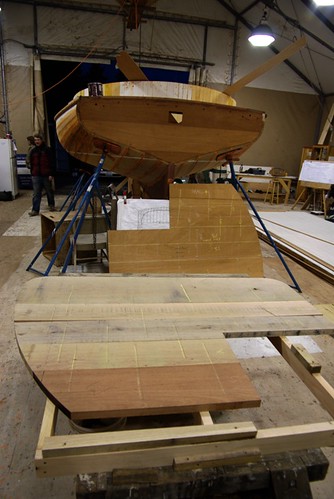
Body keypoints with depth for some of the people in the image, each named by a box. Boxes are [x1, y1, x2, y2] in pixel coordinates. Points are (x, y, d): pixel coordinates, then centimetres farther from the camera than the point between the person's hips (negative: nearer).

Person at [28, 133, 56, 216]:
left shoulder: (47, 149, -2)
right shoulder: (33, 151, 11)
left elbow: (52, 163, -5)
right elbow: (31, 163, 16)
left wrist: (51, 174, -11)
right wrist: (32, 174, 12)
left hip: (46, 175, -3)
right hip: (36, 175, 3)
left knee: (49, 191, 12)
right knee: (36, 194, -2)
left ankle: (51, 205, 32)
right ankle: (35, 210, -2)